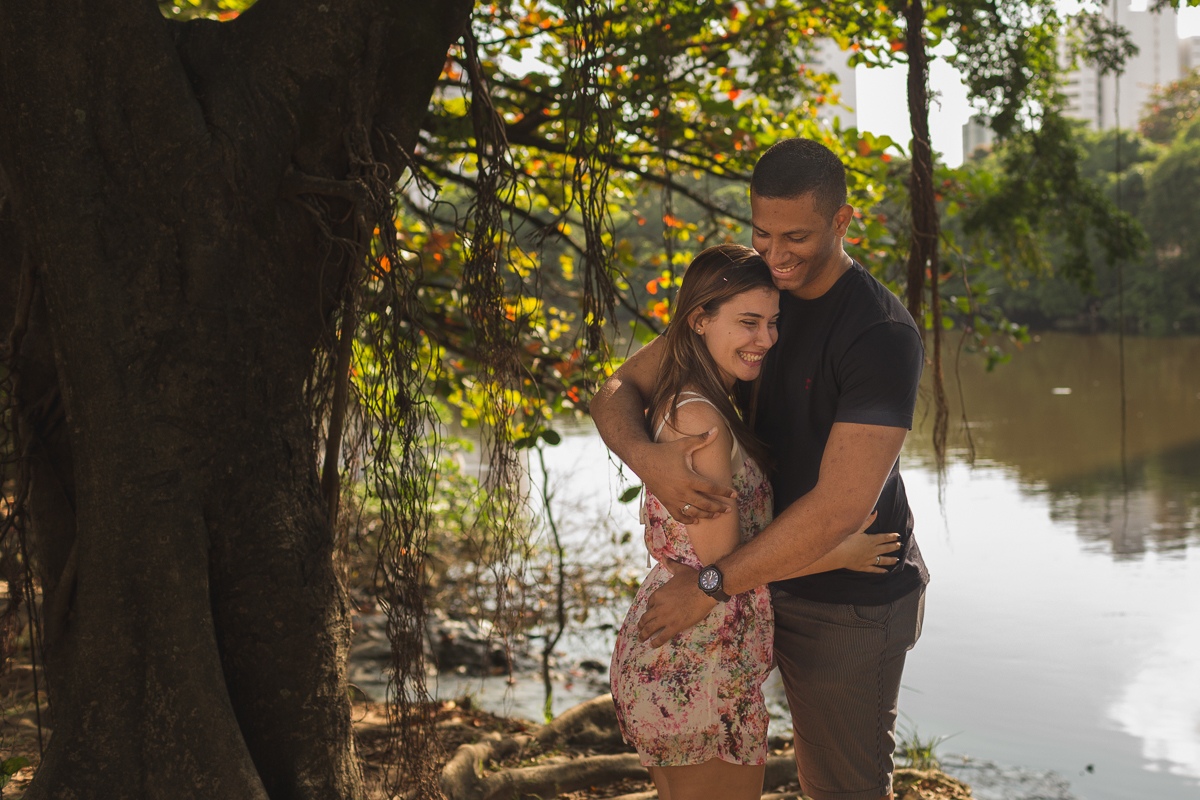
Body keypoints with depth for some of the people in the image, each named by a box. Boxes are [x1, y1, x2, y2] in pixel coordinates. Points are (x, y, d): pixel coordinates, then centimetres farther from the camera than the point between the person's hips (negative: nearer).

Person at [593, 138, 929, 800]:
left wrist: (711, 585, -27)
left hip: (851, 604, -7)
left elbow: (842, 504, -32)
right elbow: (616, 393, -4)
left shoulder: (885, 336, -25)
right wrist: (647, 458, -29)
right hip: (782, 580, 7)